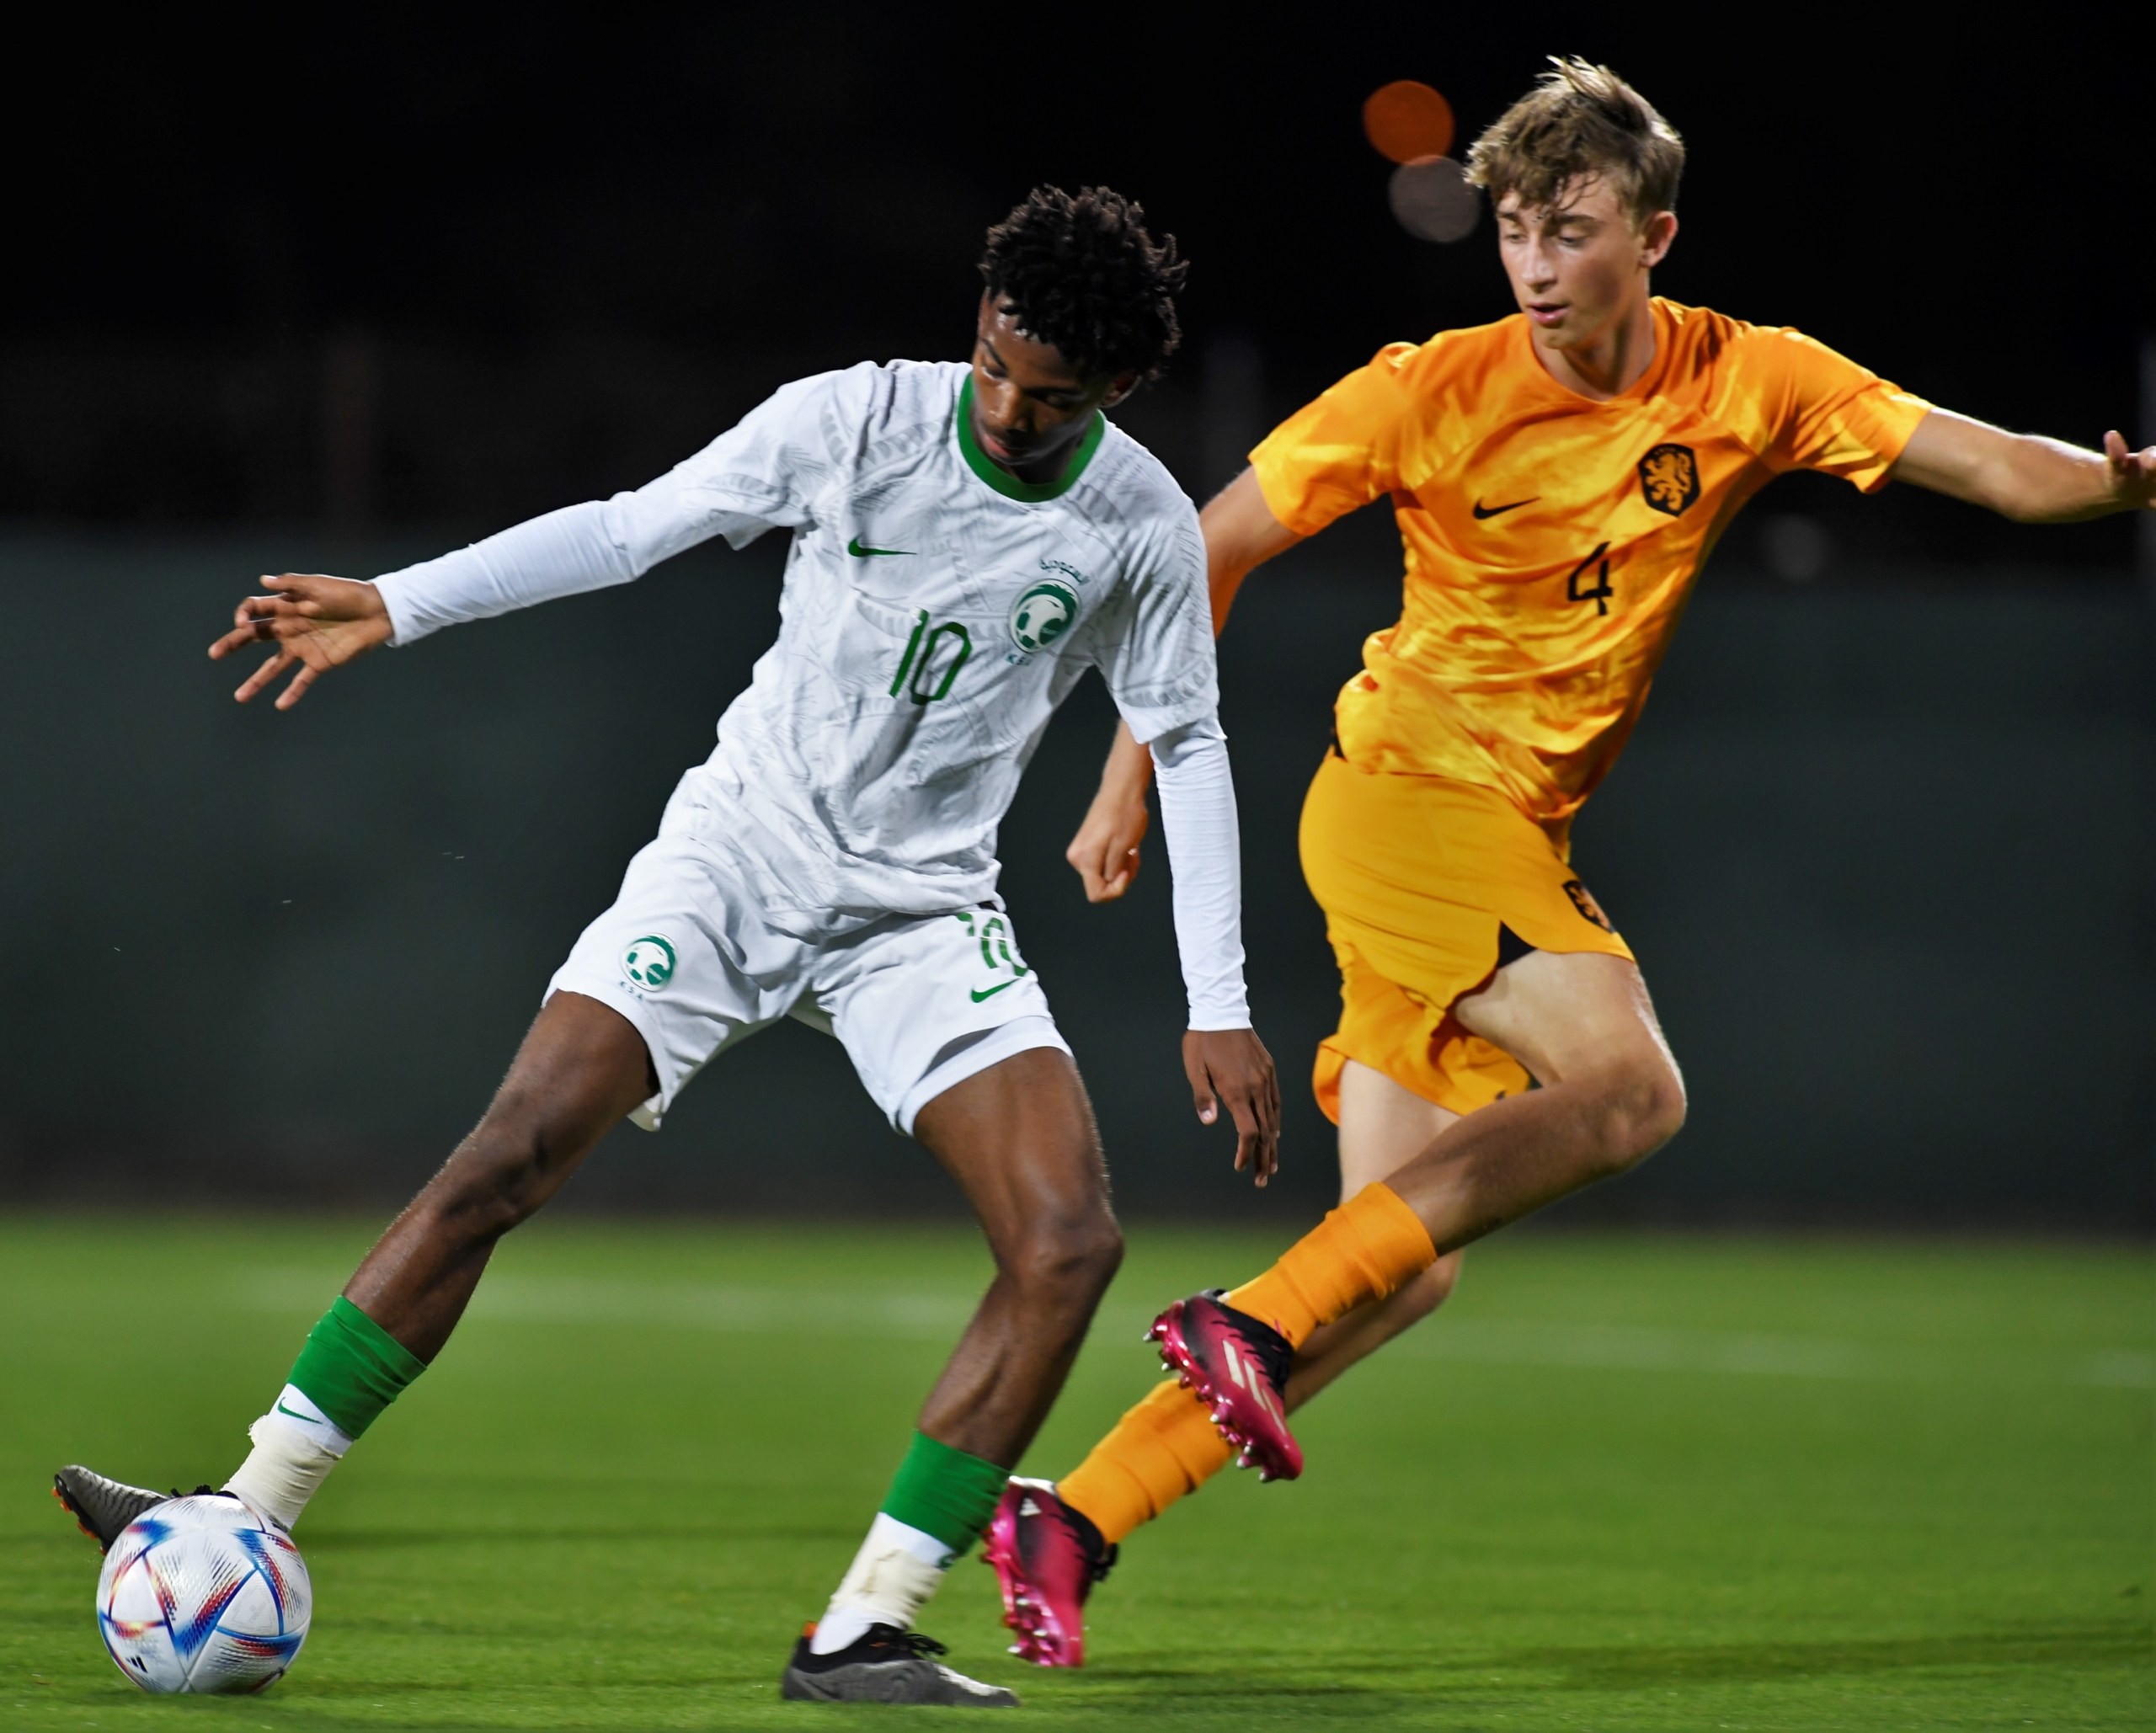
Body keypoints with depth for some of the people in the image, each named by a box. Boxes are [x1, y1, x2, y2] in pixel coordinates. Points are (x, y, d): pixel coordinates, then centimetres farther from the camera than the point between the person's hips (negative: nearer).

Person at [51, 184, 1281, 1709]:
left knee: (1070, 1242, -18)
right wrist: (392, 607, -15)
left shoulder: (1142, 525, -6)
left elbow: (1188, 748, 3)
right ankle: (245, 1533, -12)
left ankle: (864, 1633, -12)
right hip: (741, 845, -1)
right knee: (512, 1154, -17)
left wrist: (1221, 1009, -1)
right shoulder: (855, 421, -10)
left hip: (925, 917, 1)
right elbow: (629, 528, -7)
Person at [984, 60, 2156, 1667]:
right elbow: (1216, 547, -1)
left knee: (1400, 1276, 2)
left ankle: (1076, 1518, 5)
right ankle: (1256, 1320, -24)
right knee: (1627, 1082, -26)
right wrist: (1133, 771, -2)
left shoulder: (1750, 385, 0)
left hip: (1518, 839, 6)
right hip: (1407, 793, -6)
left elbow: (1992, 464, -6)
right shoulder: (1436, 390, -10)